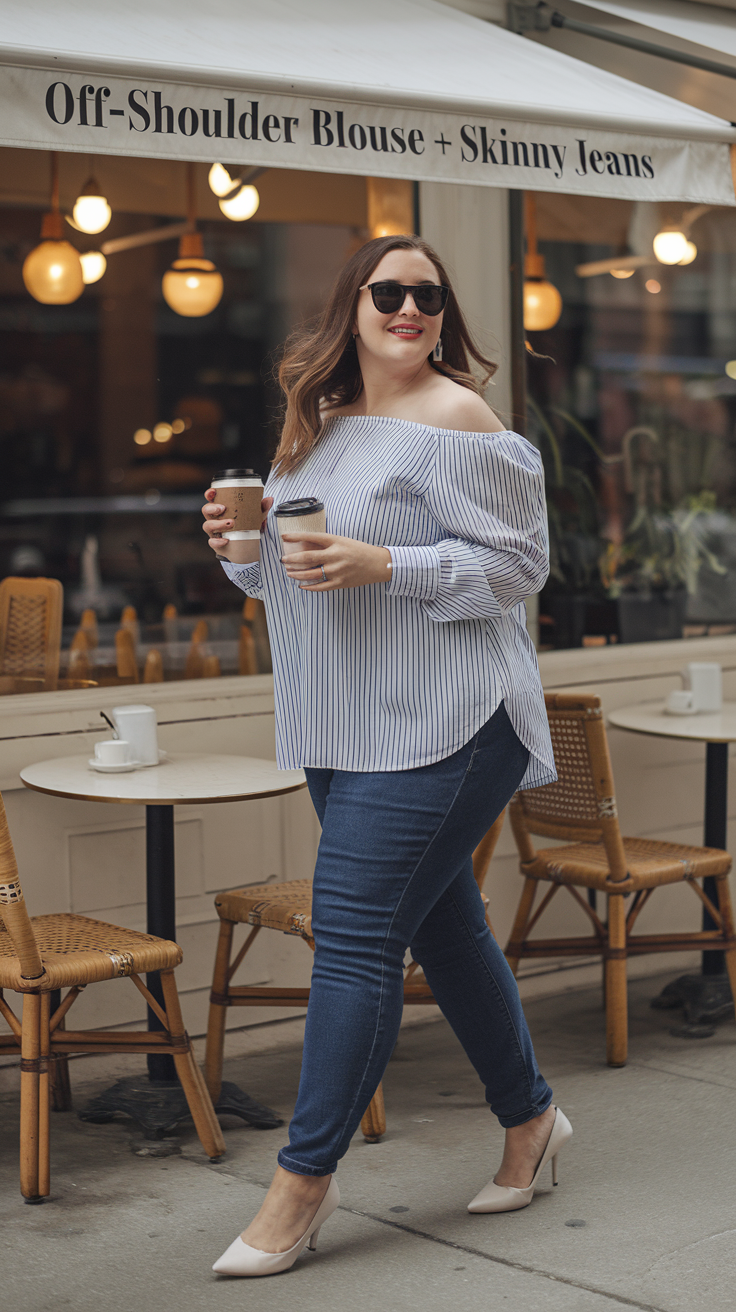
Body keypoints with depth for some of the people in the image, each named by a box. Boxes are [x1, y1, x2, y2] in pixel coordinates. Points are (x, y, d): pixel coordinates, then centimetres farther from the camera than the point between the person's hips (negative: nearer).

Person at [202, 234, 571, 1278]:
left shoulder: (456, 419, -9)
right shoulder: (319, 424, 14)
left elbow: (519, 563, -12)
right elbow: (284, 571, 22)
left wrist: (383, 566, -21)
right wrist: (238, 542, 0)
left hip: (438, 723, -8)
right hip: (346, 726, 8)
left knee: (353, 930, -9)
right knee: (442, 925, 15)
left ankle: (304, 1182, 1)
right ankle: (530, 1118, 32)